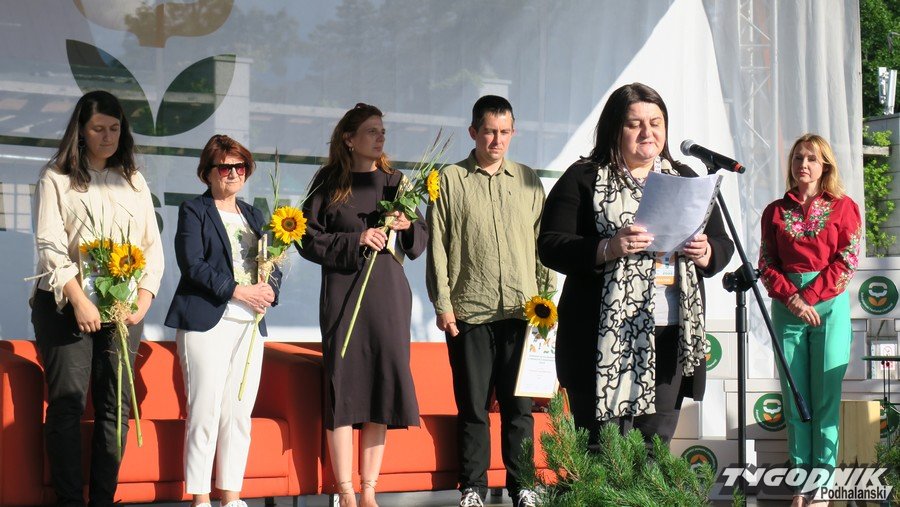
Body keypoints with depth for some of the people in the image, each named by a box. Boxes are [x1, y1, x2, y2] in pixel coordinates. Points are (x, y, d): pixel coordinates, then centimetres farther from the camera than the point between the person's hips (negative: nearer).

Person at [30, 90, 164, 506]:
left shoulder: (134, 182, 16)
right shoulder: (56, 179, 4)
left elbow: (153, 246, 12)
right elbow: (49, 245, -6)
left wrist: (143, 300, -4)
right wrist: (79, 301, -16)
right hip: (66, 306, -4)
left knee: (116, 405, 0)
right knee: (67, 403, -8)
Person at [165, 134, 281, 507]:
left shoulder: (253, 216, 22)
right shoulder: (194, 211, 4)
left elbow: (274, 264, 18)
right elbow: (192, 265, -8)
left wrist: (269, 288, -5)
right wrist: (236, 290, -16)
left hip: (249, 324, 6)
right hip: (207, 322, -6)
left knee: (239, 413, 4)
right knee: (205, 410, -9)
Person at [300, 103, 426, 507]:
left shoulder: (395, 182, 12)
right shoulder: (328, 183, 3)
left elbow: (419, 246, 15)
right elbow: (309, 241, -2)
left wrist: (408, 227, -6)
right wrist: (357, 240, -13)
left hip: (389, 296, 3)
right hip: (343, 295, -3)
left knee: (382, 387, 1)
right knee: (343, 387, -6)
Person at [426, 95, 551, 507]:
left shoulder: (528, 180, 13)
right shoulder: (450, 180, 5)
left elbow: (542, 241, 14)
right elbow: (437, 245, 2)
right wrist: (442, 303, -4)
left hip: (521, 309, 2)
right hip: (469, 312, -2)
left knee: (519, 403, 3)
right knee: (472, 405, 3)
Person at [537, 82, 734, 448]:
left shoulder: (685, 180, 19)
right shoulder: (583, 179, 4)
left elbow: (723, 246, 19)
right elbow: (550, 246, -5)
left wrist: (705, 253, -5)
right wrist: (607, 249, -21)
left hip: (670, 337, 4)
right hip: (604, 338, -4)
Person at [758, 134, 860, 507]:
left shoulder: (843, 207, 4)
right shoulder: (775, 211, 11)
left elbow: (846, 262, -4)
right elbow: (766, 265, 5)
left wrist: (810, 297, -11)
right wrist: (792, 299, -11)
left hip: (829, 306, -2)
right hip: (787, 307, 2)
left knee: (826, 398, -3)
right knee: (794, 397, 2)